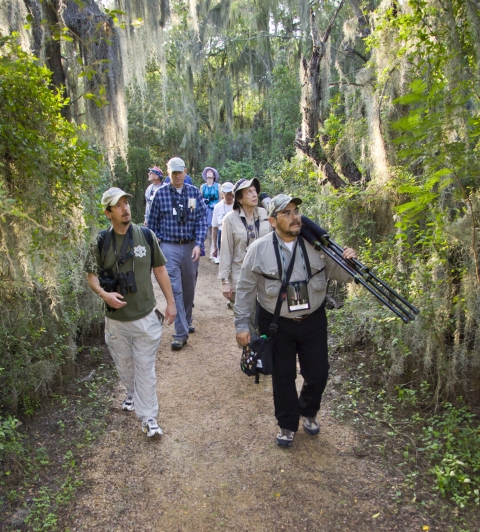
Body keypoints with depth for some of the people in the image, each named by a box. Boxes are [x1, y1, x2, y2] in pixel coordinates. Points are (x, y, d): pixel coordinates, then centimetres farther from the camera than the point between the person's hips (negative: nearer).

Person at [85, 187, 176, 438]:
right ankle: (133, 394, 48)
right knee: (124, 365, 21)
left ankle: (148, 417, 15)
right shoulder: (101, 242, -6)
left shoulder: (146, 235, -7)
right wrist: (104, 294, -17)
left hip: (145, 317, -2)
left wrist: (170, 302, 2)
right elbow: (91, 275, 3)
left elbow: (160, 269, 1)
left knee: (145, 368, 5)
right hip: (116, 319, 2)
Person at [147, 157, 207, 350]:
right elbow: (153, 222, 4)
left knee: (189, 288, 15)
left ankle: (187, 321, 36)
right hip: (169, 247, -2)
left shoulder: (194, 192, 2)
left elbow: (201, 220, 0)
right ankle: (181, 333, 0)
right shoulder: (160, 193, -1)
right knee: (175, 289, -6)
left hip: (190, 246, 2)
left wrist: (198, 244, -11)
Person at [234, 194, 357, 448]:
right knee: (283, 378, 12)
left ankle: (308, 412, 45)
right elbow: (245, 289, -5)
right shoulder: (259, 249, -12)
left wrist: (351, 262, -21)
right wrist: (241, 325, -5)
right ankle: (287, 425, 36)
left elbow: (342, 274, 1)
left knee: (318, 374, 13)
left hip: (314, 322, 2)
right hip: (276, 325, -2)